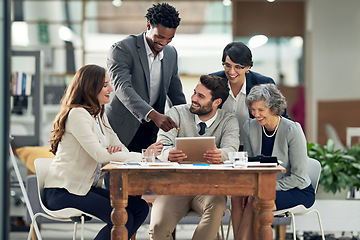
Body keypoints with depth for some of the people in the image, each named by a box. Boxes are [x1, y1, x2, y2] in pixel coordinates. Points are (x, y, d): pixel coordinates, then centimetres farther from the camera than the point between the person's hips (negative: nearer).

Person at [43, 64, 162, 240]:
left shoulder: (99, 116, 16)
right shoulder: (77, 114, -15)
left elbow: (121, 149, 9)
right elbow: (99, 155, -24)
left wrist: (116, 151, -17)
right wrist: (143, 155, -21)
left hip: (87, 188, 9)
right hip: (62, 192, -9)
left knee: (140, 208, -5)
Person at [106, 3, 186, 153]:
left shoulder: (171, 53, 9)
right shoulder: (122, 49, -11)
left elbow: (177, 96, 18)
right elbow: (122, 88, -26)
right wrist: (153, 115, -37)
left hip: (152, 135, 5)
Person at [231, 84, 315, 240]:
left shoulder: (292, 130, -17)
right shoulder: (249, 127, 0)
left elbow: (298, 177, -16)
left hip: (299, 192, -5)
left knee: (255, 201, -30)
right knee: (237, 196, -25)